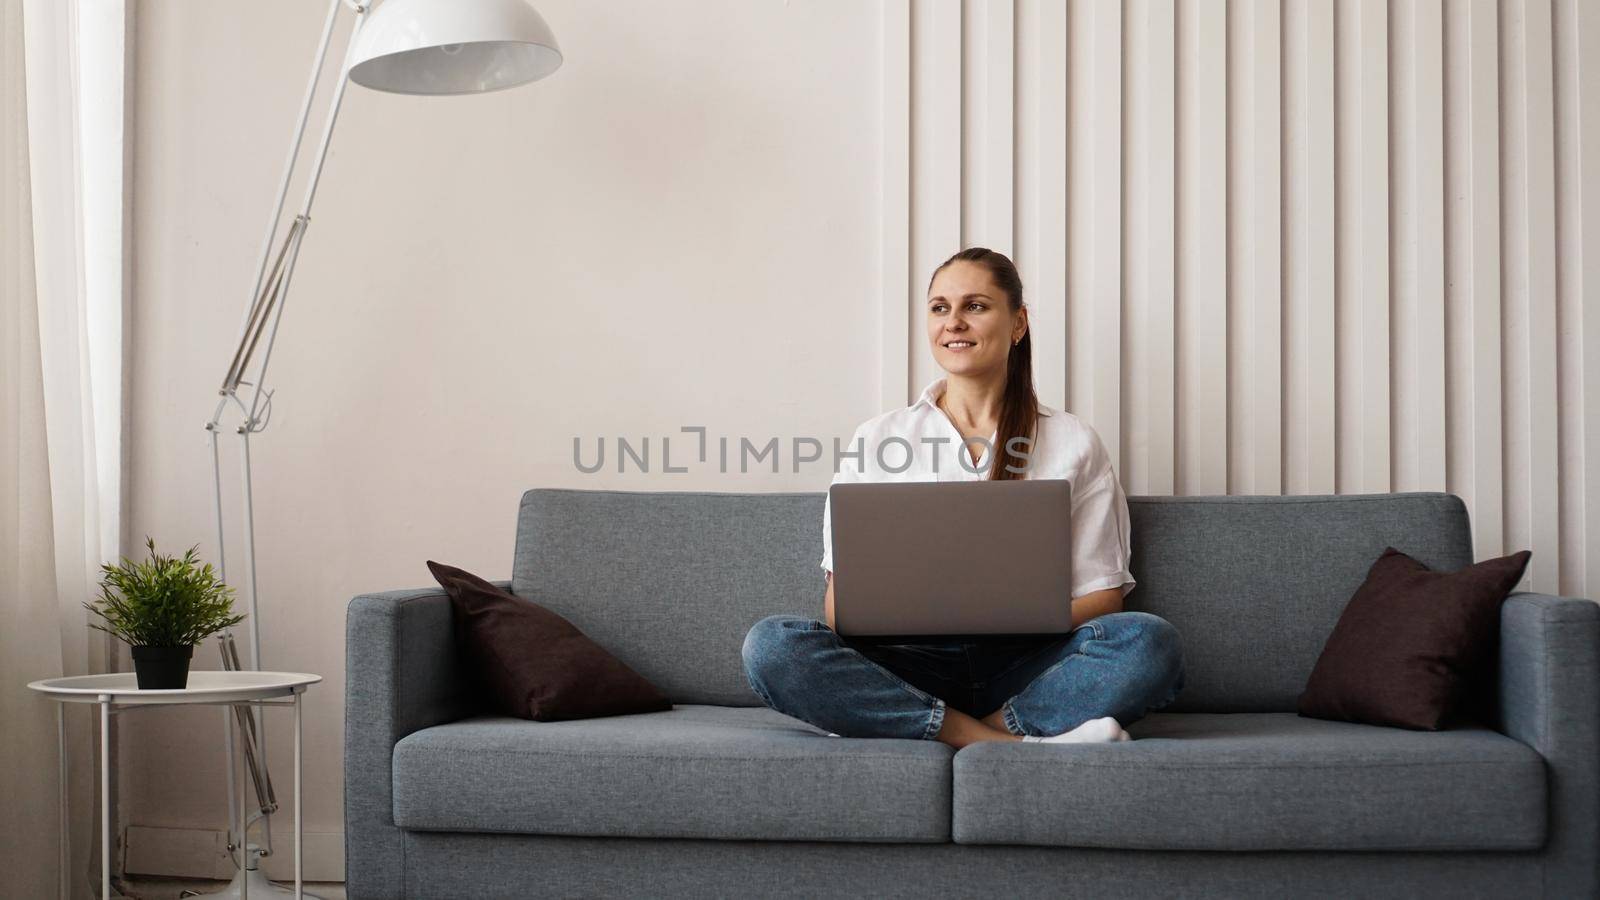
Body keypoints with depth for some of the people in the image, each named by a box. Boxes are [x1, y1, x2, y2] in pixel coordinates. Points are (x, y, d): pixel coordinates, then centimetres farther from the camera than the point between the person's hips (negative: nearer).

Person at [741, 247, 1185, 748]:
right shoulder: (876, 441, 12)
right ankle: (1019, 741, -28)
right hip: (909, 665, 1)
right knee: (770, 646, -29)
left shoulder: (1073, 444, 11)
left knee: (1151, 642, -28)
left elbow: (1103, 595, 8)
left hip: (1021, 666, -1)